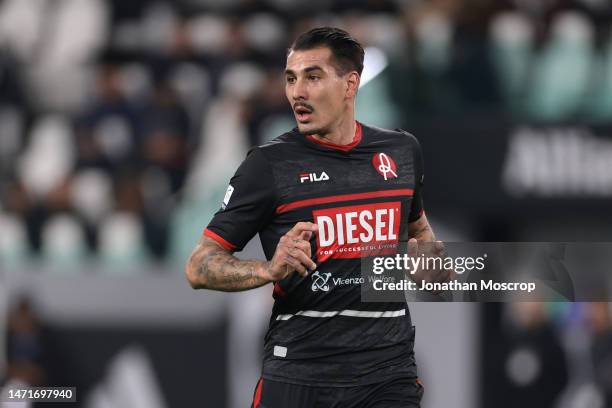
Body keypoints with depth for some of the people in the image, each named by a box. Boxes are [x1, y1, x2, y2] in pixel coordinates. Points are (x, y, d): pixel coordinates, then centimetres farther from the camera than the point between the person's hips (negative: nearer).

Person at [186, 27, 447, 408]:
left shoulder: (403, 150, 7)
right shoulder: (269, 164, -5)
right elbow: (200, 266, -4)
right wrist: (270, 269, -22)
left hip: (389, 373, 2)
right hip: (298, 373, -2)